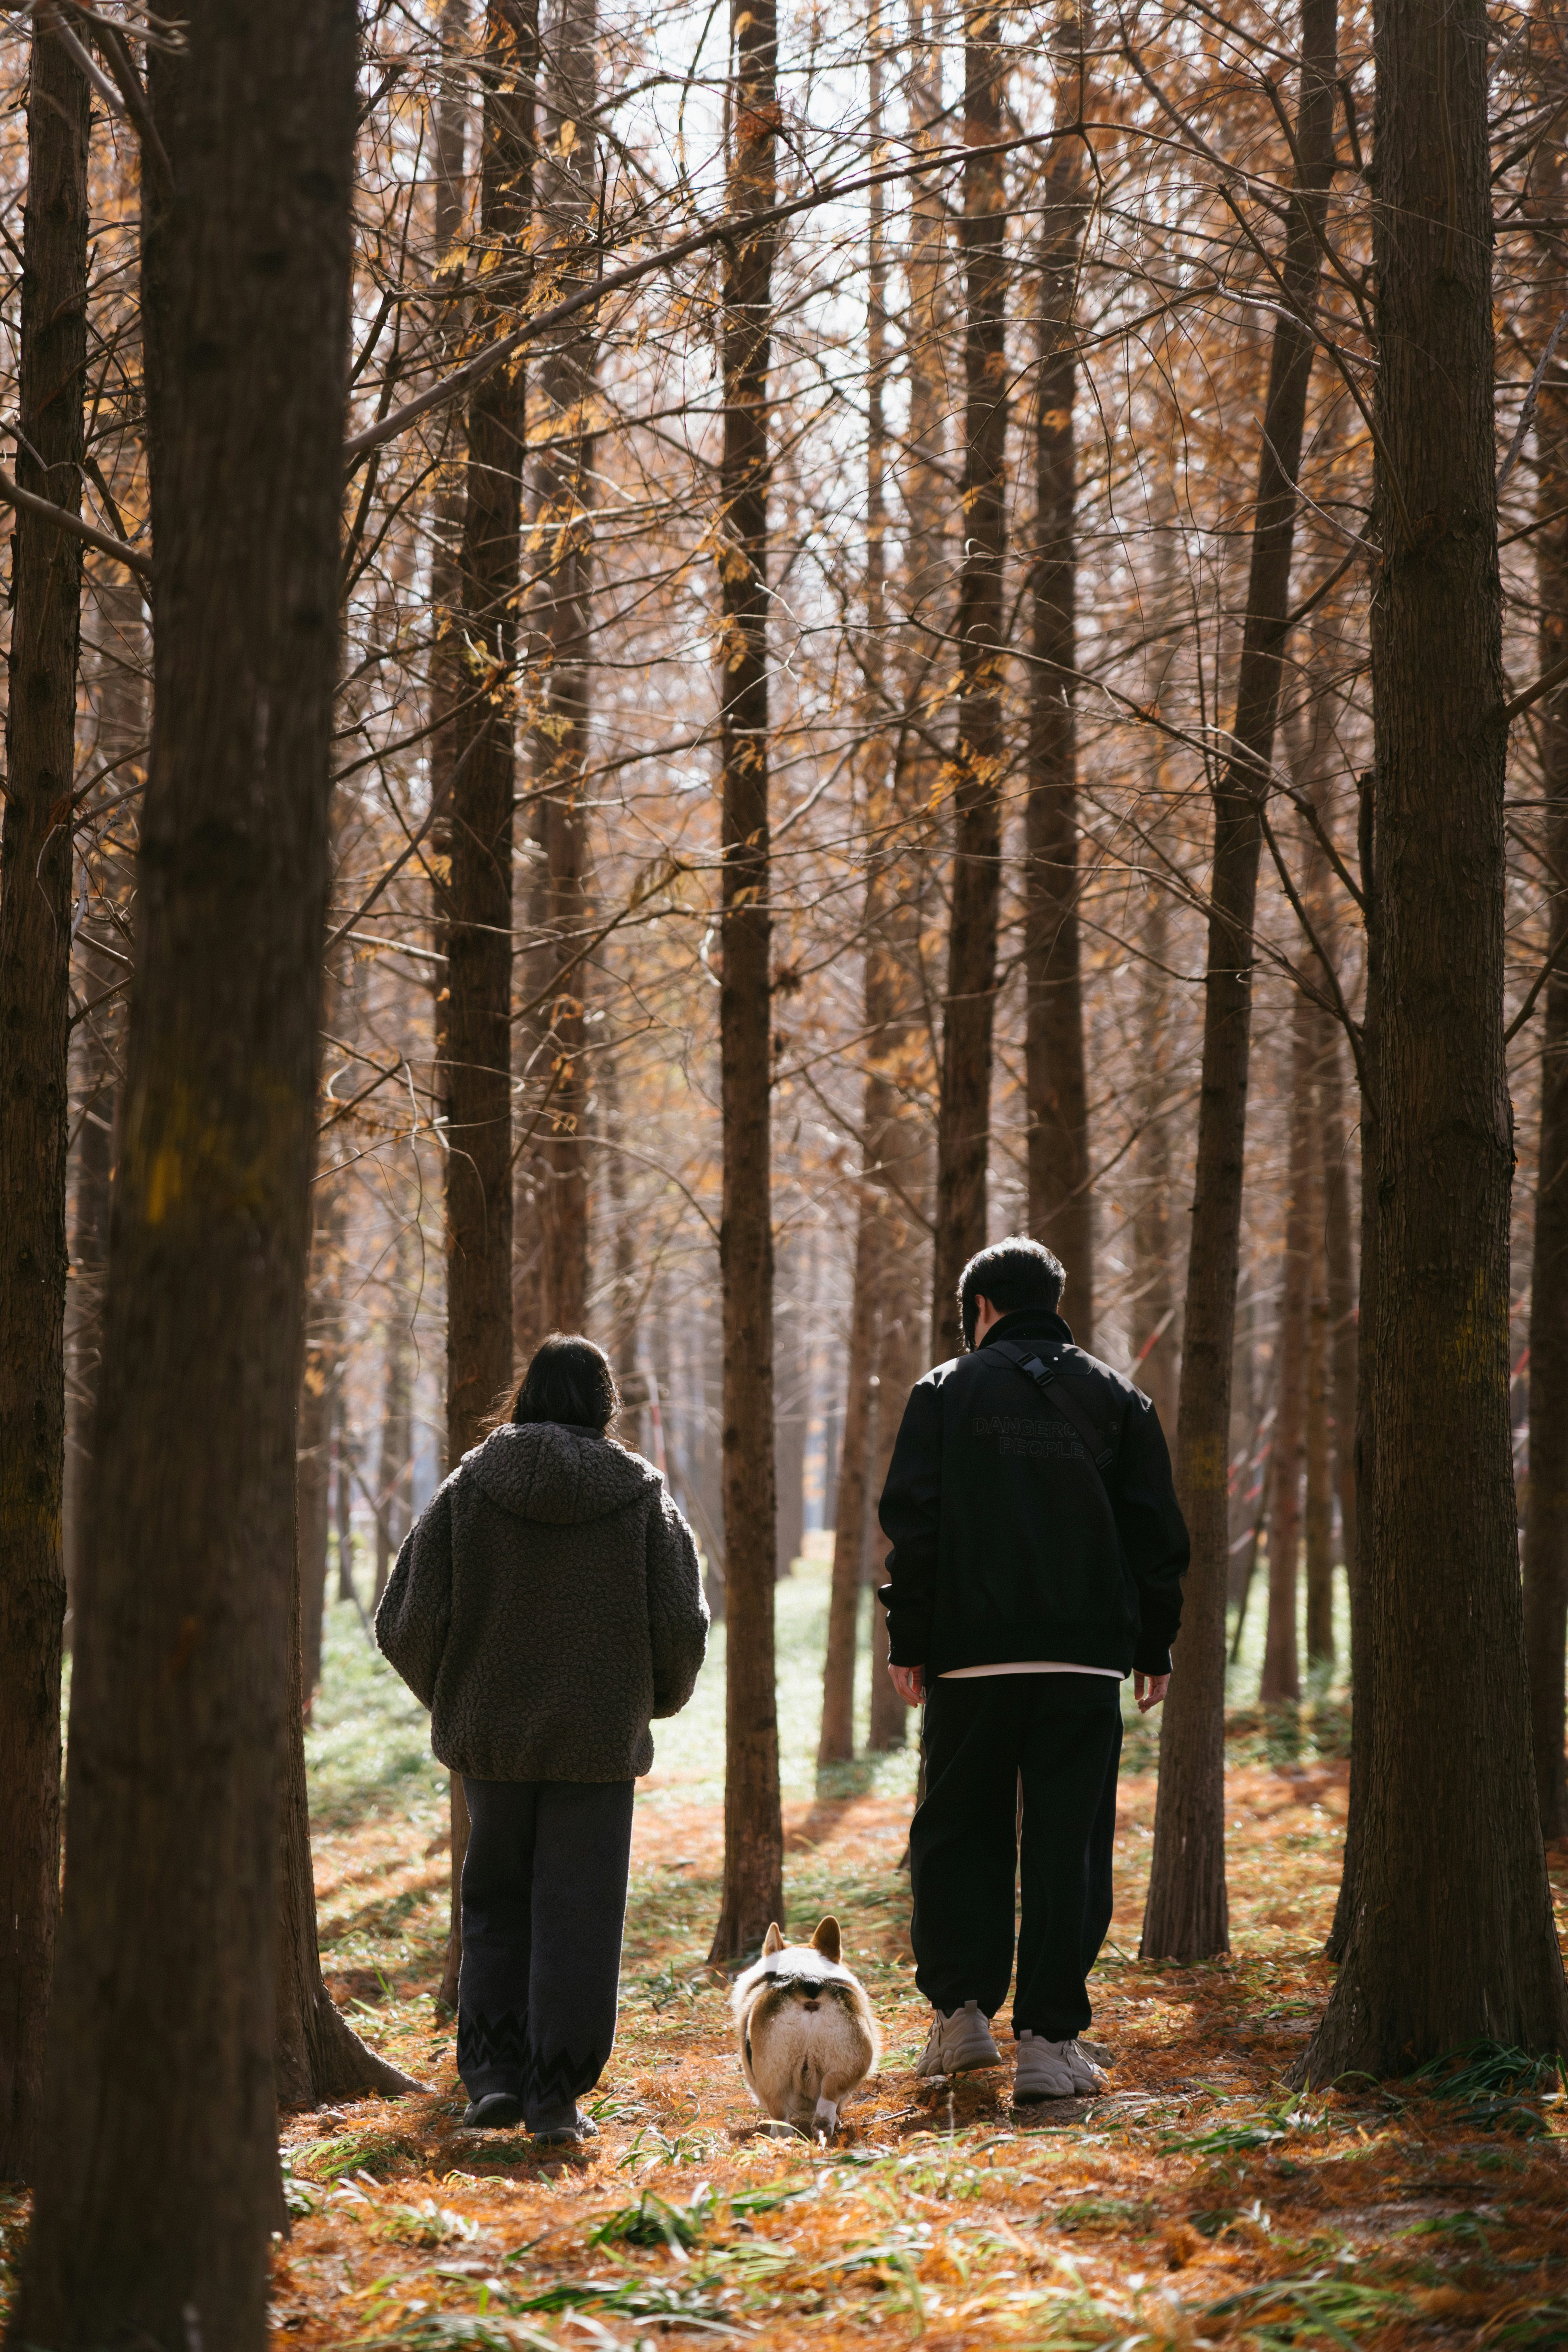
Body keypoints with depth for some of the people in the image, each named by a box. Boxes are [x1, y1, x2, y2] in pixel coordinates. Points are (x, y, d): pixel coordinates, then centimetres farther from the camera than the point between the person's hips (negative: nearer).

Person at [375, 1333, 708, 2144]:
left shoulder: (469, 1487, -2)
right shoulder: (642, 1495, -2)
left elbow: (406, 1623, -3)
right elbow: (681, 1627, -5)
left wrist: (448, 1698, 15)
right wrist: (657, 1698, 16)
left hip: (491, 1739, 1)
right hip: (598, 1742, -1)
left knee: (496, 1907, 15)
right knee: (576, 1915, 3)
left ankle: (494, 2072, 8)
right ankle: (555, 2096, 0)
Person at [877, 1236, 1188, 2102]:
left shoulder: (946, 1392, 4)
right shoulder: (1116, 1398, 10)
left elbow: (912, 1521, -2)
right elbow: (1156, 1533, 8)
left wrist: (908, 1640, 2)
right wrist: (1153, 1645, 13)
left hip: (972, 1656, -1)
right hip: (1086, 1657, 1)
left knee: (959, 1835, 13)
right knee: (1069, 1849, 2)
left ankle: (962, 2008, 8)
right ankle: (1049, 2040, -2)